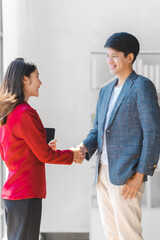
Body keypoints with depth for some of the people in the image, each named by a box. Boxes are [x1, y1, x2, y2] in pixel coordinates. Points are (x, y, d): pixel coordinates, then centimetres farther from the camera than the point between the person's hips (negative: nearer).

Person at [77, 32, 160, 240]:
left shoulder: (142, 86, -7)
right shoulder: (106, 91, 18)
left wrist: (140, 175, -16)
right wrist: (85, 148, -3)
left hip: (126, 175, -8)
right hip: (103, 172, 8)